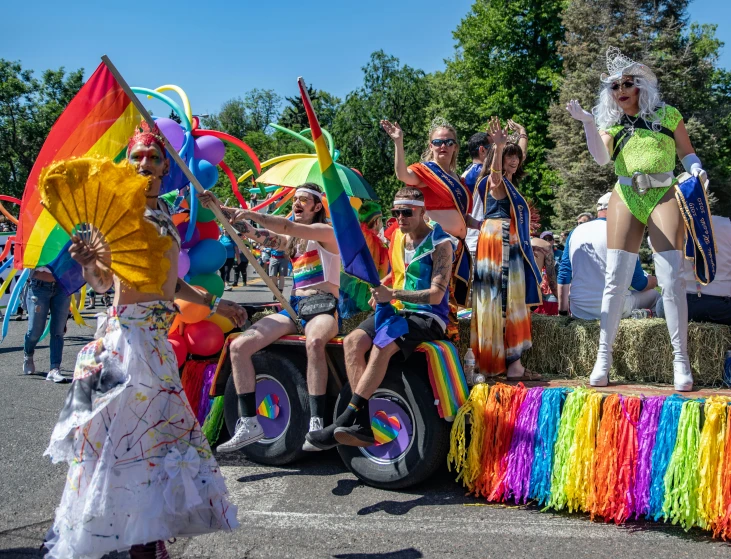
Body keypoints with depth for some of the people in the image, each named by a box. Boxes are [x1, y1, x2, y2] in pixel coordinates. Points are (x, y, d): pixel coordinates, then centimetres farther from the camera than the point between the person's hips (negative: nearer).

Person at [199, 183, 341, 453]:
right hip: (293, 307, 7)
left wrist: (250, 214, -20)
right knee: (238, 346, -13)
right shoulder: (291, 240, 22)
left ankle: (316, 423, -37)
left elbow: (289, 227, -17)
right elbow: (258, 235, 7)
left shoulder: (325, 231, 2)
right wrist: (220, 209, -4)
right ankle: (249, 423, -12)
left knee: (314, 342, -42)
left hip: (323, 307, -7)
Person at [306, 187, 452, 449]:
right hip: (397, 310, 7)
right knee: (352, 341, -20)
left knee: (382, 346, -34)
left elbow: (436, 295, -17)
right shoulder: (398, 236, 13)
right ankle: (362, 423, -25)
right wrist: (381, 289, 9)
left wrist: (393, 294, -27)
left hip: (429, 317, -7)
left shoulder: (439, 244, -9)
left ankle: (346, 419, -30)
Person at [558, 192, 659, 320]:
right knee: (653, 295, 19)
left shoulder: (576, 232, 7)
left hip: (578, 311, 5)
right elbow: (639, 283, -3)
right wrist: (657, 280, 19)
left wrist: (562, 311, 15)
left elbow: (564, 276, 7)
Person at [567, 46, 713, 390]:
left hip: (664, 195, -1)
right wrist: (587, 123, -15)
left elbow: (687, 152, 14)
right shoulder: (611, 125, 12)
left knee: (671, 278, -10)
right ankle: (603, 359, 1)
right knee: (615, 279, -4)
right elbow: (601, 158, -6)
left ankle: (680, 359, -2)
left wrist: (697, 170, -6)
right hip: (625, 198, 1)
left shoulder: (668, 115, 11)